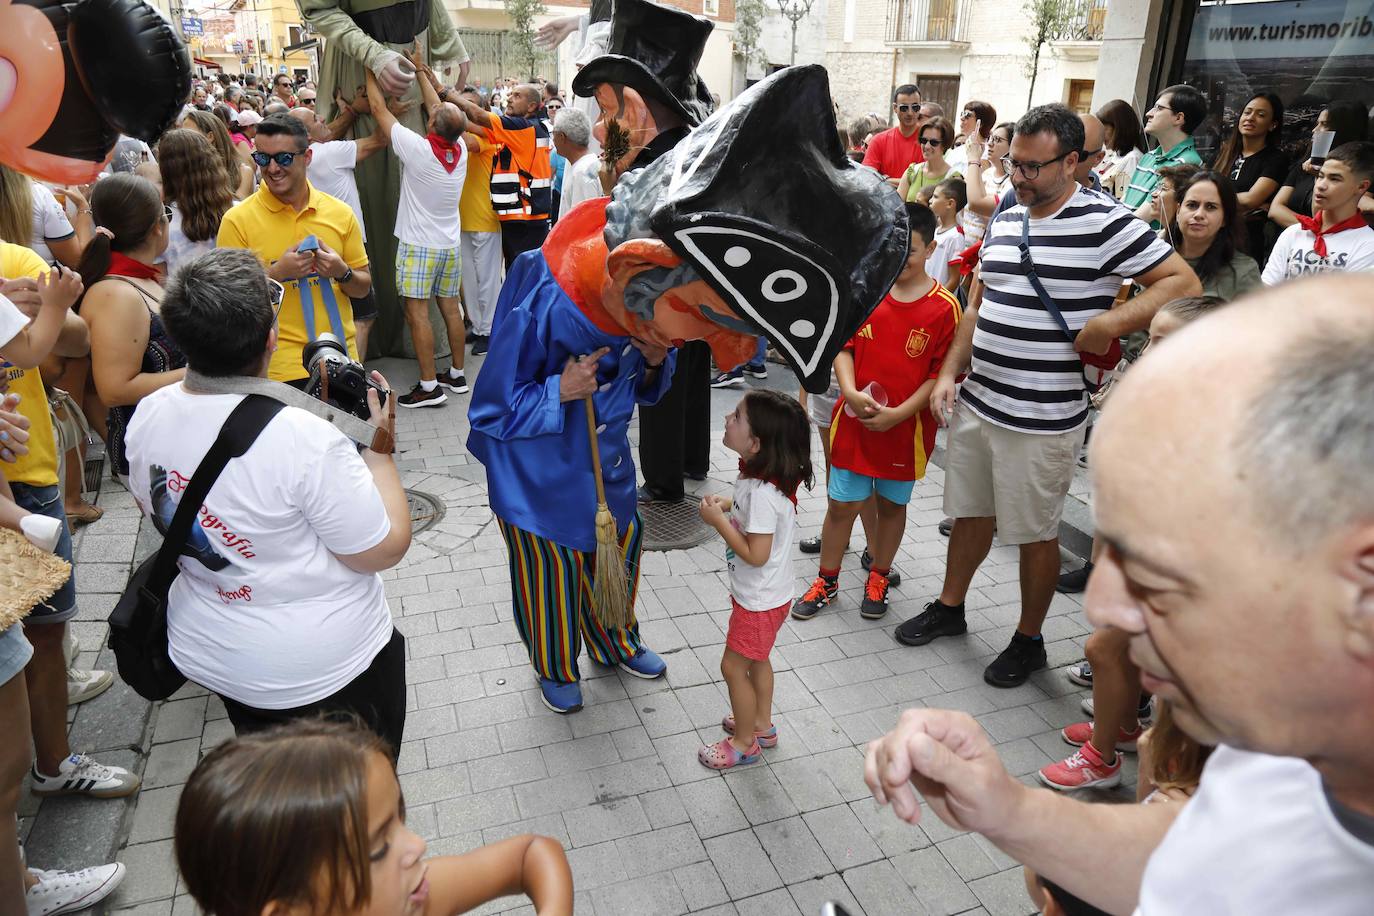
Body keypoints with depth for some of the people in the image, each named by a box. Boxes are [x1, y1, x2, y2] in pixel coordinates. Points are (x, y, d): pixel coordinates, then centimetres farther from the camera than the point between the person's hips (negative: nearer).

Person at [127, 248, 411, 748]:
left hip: (205, 655, 7)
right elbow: (384, 551, -23)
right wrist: (378, 448, -14)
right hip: (323, 670, -6)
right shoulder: (302, 437, -32)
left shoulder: (147, 418, -10)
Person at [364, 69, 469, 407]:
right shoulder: (460, 149, -2)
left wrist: (370, 69, 10)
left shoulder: (418, 148, -17)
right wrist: (421, 71, 25)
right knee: (450, 307, 11)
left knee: (417, 312, -5)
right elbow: (439, 109, 16)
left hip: (418, 244, -6)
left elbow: (379, 108, -5)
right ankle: (457, 374, 20)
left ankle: (429, 386, -6)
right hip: (450, 243, 6)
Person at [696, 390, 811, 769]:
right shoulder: (759, 476, -5)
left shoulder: (762, 492, -33)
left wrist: (717, 521, -25)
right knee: (756, 660, 25)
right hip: (762, 594, 9)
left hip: (760, 600, -9)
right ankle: (761, 724, 45)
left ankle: (744, 743, 28)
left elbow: (755, 554, -30)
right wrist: (726, 505, -3)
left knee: (734, 667, 8)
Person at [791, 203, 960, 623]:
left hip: (905, 428, -1)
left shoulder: (944, 308, -9)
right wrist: (850, 390, -16)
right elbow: (845, 345, 2)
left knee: (892, 504, 16)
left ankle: (879, 577, 36)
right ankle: (827, 581, 27)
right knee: (841, 504, 9)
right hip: (854, 421, 2)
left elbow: (943, 372, -9)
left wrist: (898, 413, -17)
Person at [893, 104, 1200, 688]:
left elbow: (1183, 283, -12)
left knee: (1035, 533, 9)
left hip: (1043, 418, -6)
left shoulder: (1104, 222, -11)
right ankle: (949, 608, 39)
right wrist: (950, 372, 9)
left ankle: (1029, 640, 28)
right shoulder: (1004, 221, 10)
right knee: (970, 513, 20)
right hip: (976, 404, 6)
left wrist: (1110, 321, -23)